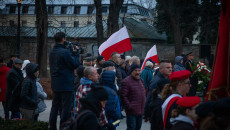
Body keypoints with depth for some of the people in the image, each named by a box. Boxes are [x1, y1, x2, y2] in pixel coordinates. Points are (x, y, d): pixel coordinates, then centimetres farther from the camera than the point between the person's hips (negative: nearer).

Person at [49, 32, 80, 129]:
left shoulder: (52, 52, 9)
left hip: (55, 84, 8)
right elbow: (75, 64, -13)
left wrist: (72, 52, 7)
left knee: (55, 106, 16)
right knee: (66, 108, -2)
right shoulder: (65, 52, -18)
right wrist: (75, 53, -2)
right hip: (66, 84, -8)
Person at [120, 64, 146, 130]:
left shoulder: (140, 80, 14)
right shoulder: (126, 81, -12)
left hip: (140, 111, 8)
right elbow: (123, 96, -15)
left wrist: (143, 106, 17)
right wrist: (129, 107, -18)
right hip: (132, 112, -8)